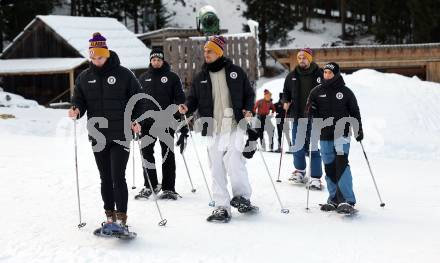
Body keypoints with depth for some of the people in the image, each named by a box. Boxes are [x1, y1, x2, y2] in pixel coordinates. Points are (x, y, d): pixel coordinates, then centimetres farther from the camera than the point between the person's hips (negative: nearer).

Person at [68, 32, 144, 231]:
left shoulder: (123, 74, -1)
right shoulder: (84, 77, 9)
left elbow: (137, 98, 4)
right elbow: (79, 100, 12)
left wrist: (135, 120, -9)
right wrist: (76, 110, -11)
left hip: (120, 135, -4)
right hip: (98, 137, 4)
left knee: (118, 177, -10)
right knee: (105, 178, 11)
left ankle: (121, 218, -6)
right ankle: (110, 216, 20)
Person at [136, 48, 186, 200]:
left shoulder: (172, 77, 6)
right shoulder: (143, 78, 15)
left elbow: (179, 97, 4)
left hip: (166, 122, -3)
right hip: (147, 122, 3)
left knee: (168, 154, 0)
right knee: (146, 152, 0)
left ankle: (168, 188, 3)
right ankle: (150, 185, 11)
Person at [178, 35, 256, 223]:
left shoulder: (235, 72, 6)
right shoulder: (200, 78, 12)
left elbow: (249, 93, 12)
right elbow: (193, 98, 12)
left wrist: (248, 110, -4)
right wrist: (187, 107, -9)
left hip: (234, 125, -3)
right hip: (213, 129, 3)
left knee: (233, 162, -16)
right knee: (217, 169, 3)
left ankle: (242, 196, 5)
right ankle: (222, 207, 10)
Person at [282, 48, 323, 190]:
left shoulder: (319, 74, -4)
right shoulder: (292, 76, 9)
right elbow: (286, 92, 23)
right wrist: (286, 102, 4)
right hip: (297, 117, 4)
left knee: (313, 148, -4)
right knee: (297, 147, 11)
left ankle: (316, 178, 0)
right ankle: (300, 172, 29)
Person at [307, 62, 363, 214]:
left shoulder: (346, 92, 3)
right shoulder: (317, 92, 7)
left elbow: (354, 112, 11)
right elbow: (310, 110, 12)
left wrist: (358, 130, 8)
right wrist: (312, 110, -10)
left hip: (342, 134, -3)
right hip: (324, 135, 3)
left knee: (341, 162, -17)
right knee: (329, 167, 7)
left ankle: (347, 201, -20)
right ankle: (334, 199, 18)